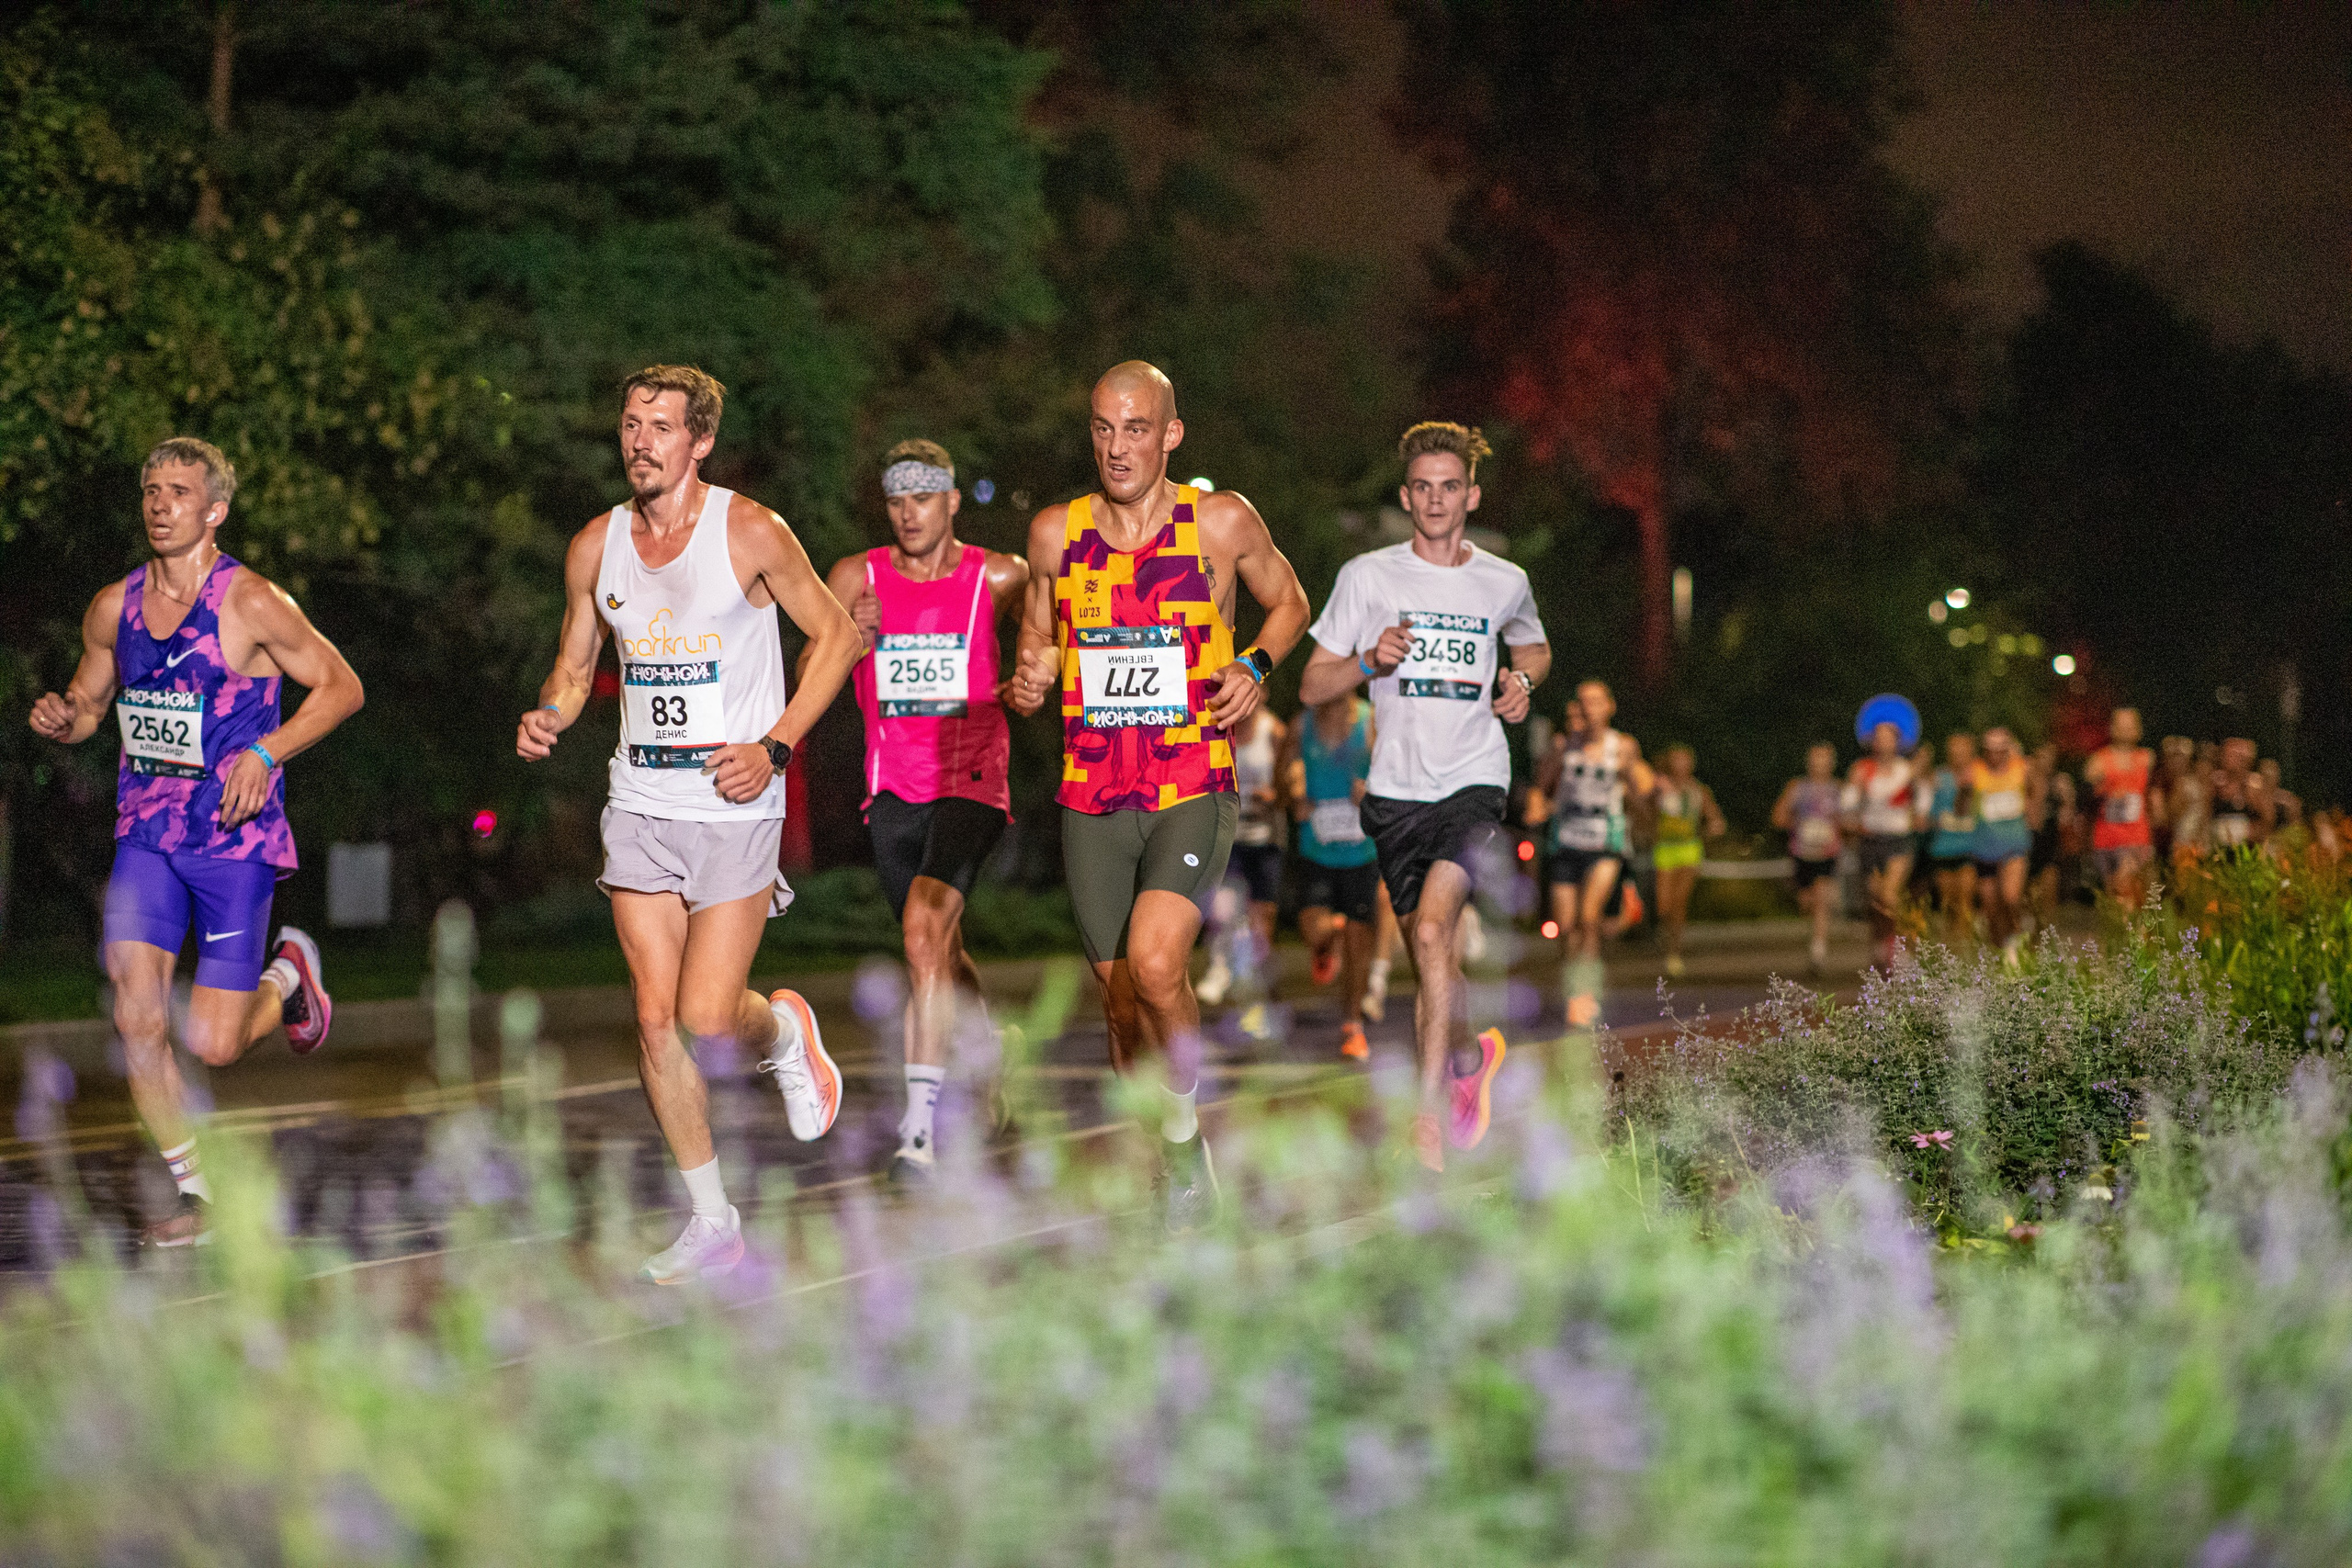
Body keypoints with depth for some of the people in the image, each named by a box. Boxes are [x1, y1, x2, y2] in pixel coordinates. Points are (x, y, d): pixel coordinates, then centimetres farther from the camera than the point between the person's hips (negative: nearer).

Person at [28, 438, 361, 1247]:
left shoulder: (251, 604, -9)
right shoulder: (113, 607, 6)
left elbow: (341, 687, -4)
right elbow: (87, 701, 20)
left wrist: (265, 752, -16)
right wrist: (60, 719, -4)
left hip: (235, 838, -4)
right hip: (145, 836, 4)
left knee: (212, 1044, -5)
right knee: (136, 1021, -9)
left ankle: (287, 971, 29)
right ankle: (195, 1193, 7)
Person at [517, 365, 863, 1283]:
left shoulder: (751, 533, -8)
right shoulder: (595, 547, 5)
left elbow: (838, 636, 0)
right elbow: (575, 665, 17)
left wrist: (774, 747, -10)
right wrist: (549, 719, -6)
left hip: (734, 803, -4)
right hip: (640, 804, 4)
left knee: (707, 1016, -12)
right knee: (656, 1019, 0)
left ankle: (784, 1033, 25)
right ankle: (711, 1220, 12)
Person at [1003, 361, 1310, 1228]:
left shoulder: (1223, 522, -4)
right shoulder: (1055, 532, 2)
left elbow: (1289, 602, 13)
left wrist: (1255, 667, -5)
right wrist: (1028, 679, -3)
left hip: (1195, 790, -3)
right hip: (1092, 796, 3)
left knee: (1155, 964, -24)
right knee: (1120, 1000, 8)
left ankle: (1185, 1120, 2)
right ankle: (1165, 1158, 29)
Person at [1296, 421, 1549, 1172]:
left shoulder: (1505, 583, 6)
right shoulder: (1367, 576, 1)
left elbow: (1534, 646, 28)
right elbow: (1311, 686, 3)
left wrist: (1523, 681, 7)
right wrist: (1368, 661, -15)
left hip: (1475, 781, -1)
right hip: (1396, 790, 2)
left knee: (1432, 929, -22)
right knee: (1433, 962, 8)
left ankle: (1427, 1110, -20)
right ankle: (1470, 1054, 38)